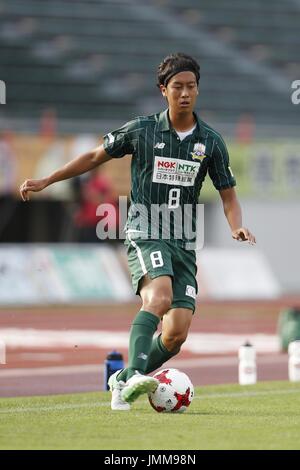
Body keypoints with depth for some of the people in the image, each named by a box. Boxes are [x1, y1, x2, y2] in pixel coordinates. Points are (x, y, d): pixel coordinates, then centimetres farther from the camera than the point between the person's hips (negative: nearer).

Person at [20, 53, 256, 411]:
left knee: (177, 333, -7)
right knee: (160, 297, -33)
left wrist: (237, 227, -9)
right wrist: (46, 181, 13)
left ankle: (123, 381, 15)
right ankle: (135, 375, -43)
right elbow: (95, 157, 13)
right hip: (145, 235, -3)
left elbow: (228, 195, 12)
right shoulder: (141, 130, 0)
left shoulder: (210, 141, 6)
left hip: (183, 243, 3)